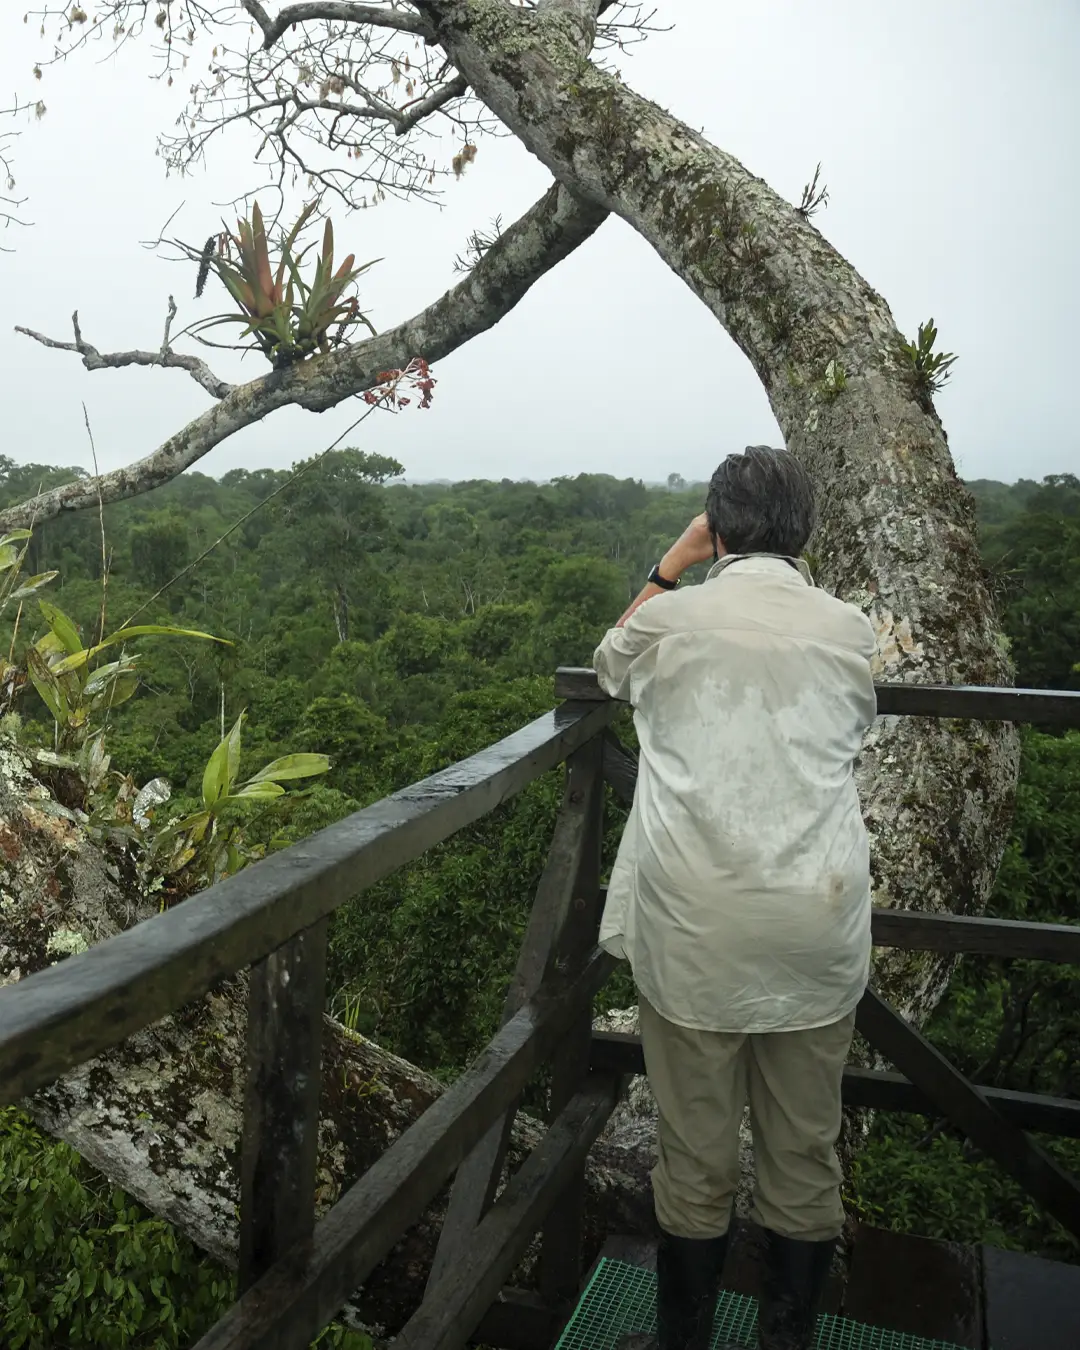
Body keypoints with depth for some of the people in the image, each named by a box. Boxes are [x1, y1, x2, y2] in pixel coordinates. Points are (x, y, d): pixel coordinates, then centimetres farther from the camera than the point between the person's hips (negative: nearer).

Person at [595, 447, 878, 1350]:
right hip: (818, 927, 2)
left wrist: (671, 566, 18)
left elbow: (609, 667, 19)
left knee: (695, 1158, 12)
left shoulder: (671, 619, -4)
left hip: (693, 927, -1)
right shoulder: (848, 628, 0)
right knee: (805, 1156, 16)